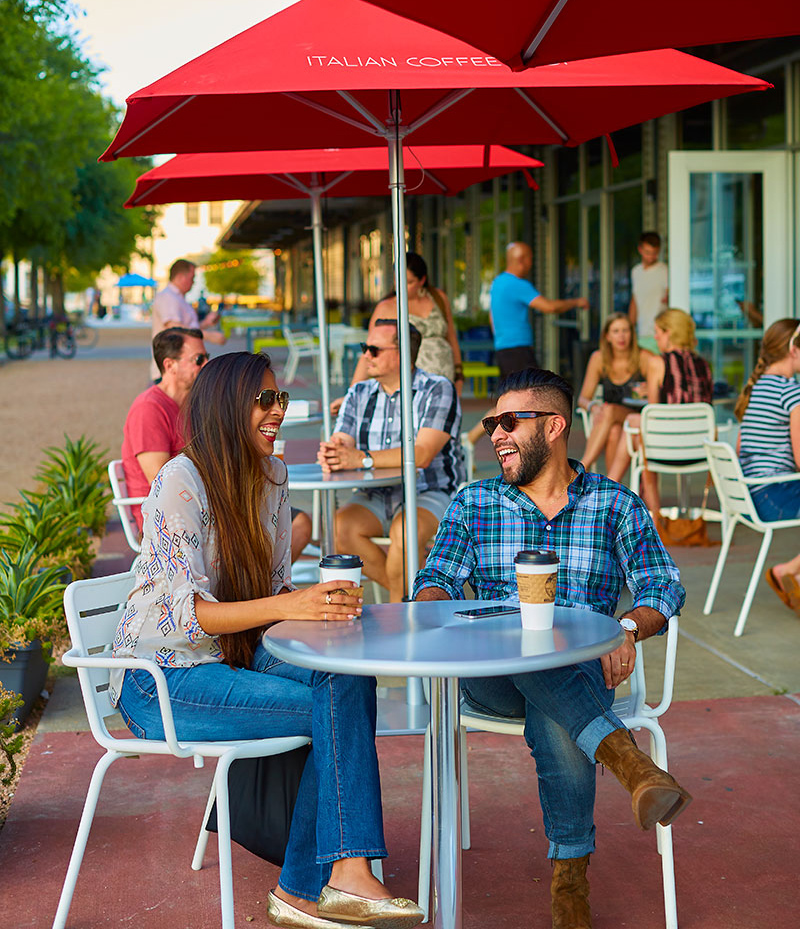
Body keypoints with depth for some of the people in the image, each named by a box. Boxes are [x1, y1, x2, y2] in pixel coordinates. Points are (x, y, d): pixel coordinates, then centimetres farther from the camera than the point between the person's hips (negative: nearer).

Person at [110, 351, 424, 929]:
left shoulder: (271, 475, 8)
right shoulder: (181, 482, -16)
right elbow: (187, 612, -21)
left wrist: (318, 605, -11)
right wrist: (285, 607, -33)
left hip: (236, 657, 7)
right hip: (163, 680, -7)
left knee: (349, 680, -22)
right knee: (334, 708, -24)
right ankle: (346, 877, -19)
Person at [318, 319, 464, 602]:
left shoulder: (438, 390, -8)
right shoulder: (359, 395, 11)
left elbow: (422, 455, -20)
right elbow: (340, 443, 0)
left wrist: (363, 459, -31)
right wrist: (330, 454, -27)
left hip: (430, 495, -5)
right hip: (376, 497, 5)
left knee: (404, 529, -36)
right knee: (340, 527, -25)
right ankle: (408, 593, -12)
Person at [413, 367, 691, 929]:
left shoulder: (616, 506, 10)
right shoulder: (474, 503, 16)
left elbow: (663, 589, 1)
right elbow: (439, 578, 8)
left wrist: (628, 627, -21)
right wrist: (432, 609, -17)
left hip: (584, 672, -1)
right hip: (491, 681, 1)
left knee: (554, 720, -36)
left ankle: (570, 873, -24)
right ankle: (626, 758, -46)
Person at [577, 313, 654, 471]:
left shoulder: (644, 358, -6)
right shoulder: (598, 358, 3)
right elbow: (583, 398, 3)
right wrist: (593, 406, -21)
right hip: (606, 423, 2)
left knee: (609, 410, -32)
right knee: (613, 433, -33)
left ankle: (582, 468, -37)